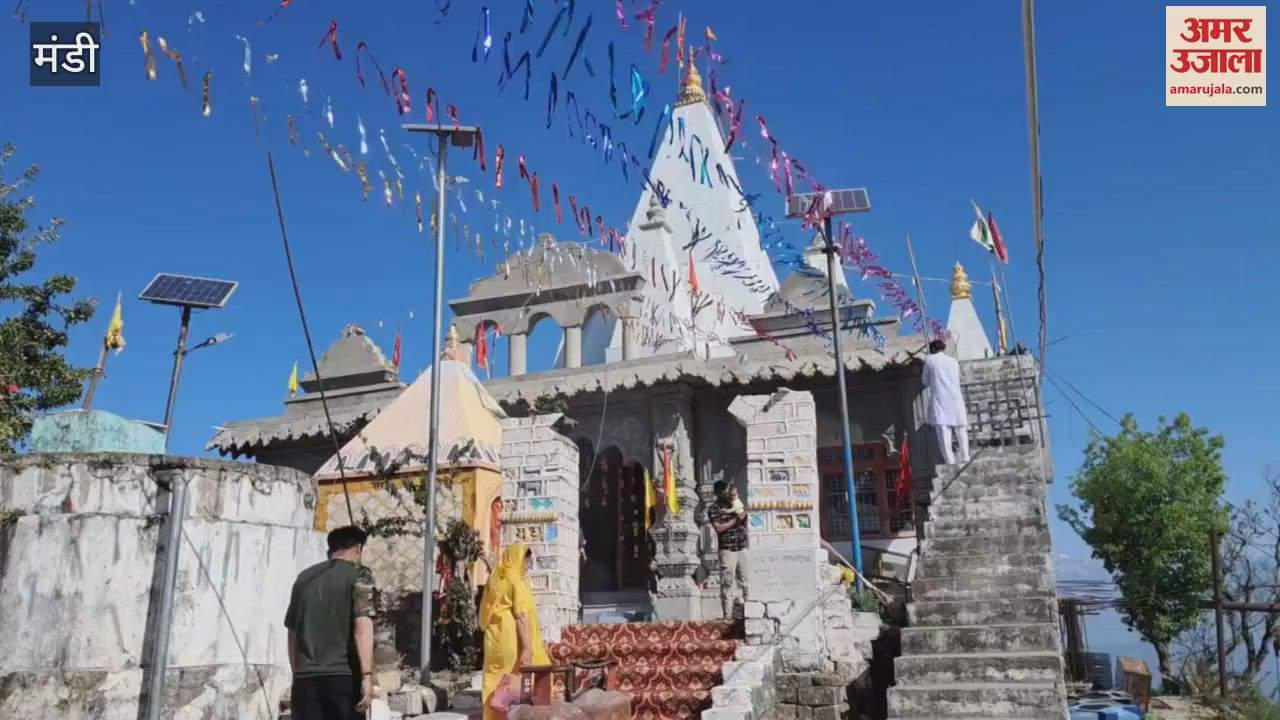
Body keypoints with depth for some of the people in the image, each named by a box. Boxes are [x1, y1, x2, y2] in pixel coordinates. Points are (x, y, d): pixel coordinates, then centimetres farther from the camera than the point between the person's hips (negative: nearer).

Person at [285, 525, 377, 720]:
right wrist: (367, 676, -18)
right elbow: (362, 627, -14)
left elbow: (293, 632, 20)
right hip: (343, 675, -4)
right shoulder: (358, 575, -1)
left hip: (305, 677, 5)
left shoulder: (304, 578, 16)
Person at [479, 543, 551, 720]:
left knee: (498, 689, 8)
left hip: (495, 642, 7)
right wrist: (527, 648, -21)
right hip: (513, 643, -7)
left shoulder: (495, 580, 12)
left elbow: (488, 614, 14)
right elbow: (521, 617, -17)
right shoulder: (517, 582, -10)